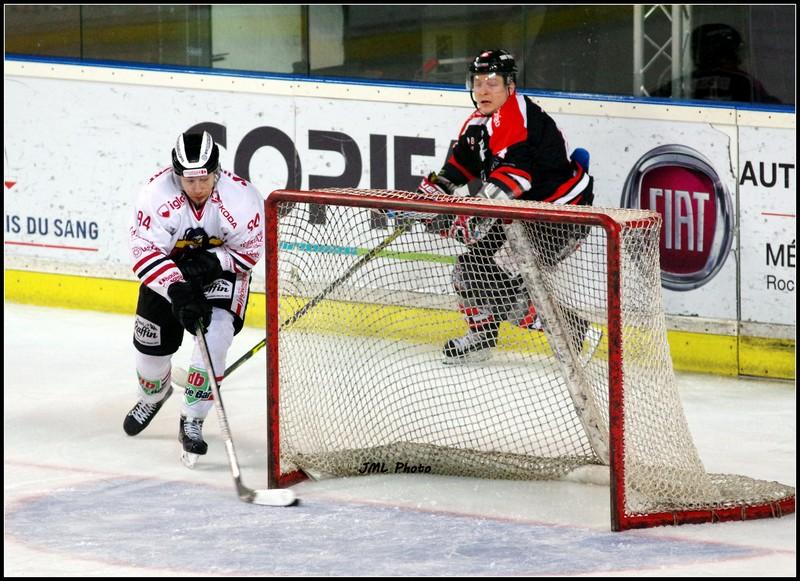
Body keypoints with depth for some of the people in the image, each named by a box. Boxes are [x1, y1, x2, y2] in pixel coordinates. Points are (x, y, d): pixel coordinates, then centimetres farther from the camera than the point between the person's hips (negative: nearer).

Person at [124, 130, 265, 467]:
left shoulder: (241, 198, -29)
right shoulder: (157, 194, -29)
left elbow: (249, 253, -15)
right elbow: (145, 253, -29)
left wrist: (211, 263, -30)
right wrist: (178, 291, -41)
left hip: (222, 270, -1)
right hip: (168, 268, 1)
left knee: (214, 338, -21)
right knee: (153, 339, 7)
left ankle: (192, 421, -9)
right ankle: (153, 396, 43)